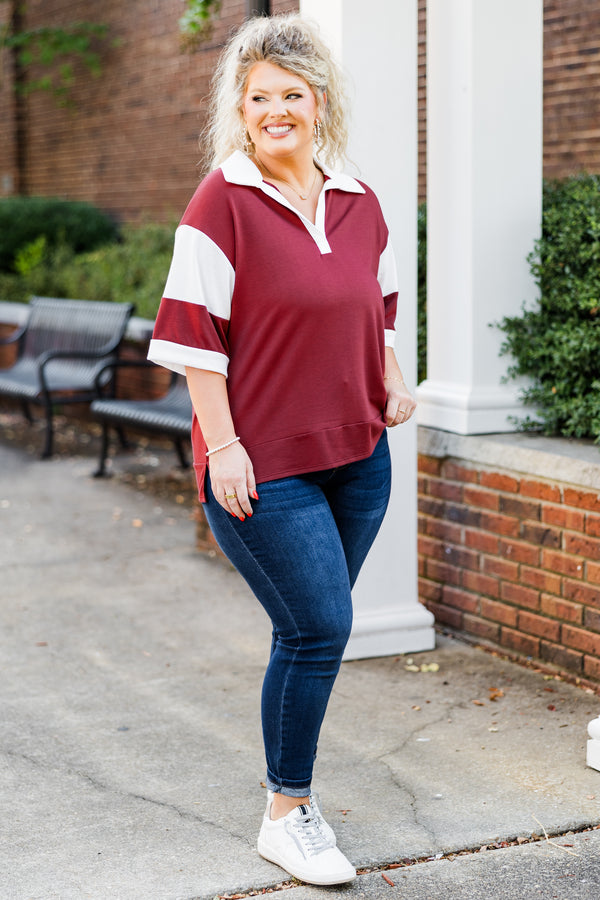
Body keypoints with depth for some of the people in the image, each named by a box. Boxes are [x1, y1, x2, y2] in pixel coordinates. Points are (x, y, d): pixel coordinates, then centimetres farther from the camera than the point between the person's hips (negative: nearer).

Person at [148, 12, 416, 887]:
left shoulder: (358, 201, 8)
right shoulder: (223, 201, -9)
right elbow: (196, 333, -11)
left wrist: (394, 381, 10)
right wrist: (222, 445, -15)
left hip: (356, 454, 6)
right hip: (263, 461, -6)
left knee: (314, 630, 11)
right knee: (319, 626, -9)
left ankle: (292, 787, 28)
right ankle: (287, 816, 6)